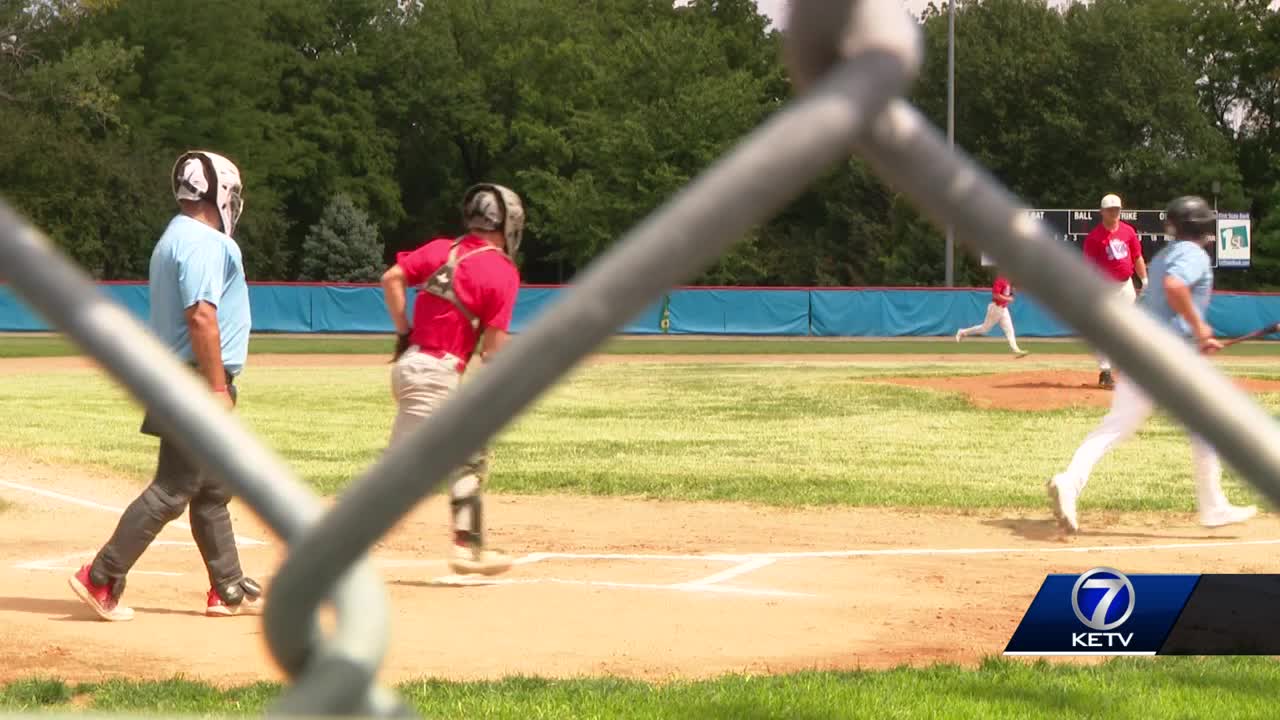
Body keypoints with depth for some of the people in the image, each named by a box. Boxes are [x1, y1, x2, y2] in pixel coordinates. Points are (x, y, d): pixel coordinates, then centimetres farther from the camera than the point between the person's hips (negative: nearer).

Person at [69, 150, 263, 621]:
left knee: (213, 490, 14)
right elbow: (201, 316, -23)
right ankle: (101, 579, -9)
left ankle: (228, 590, 20)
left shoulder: (176, 239, 17)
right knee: (172, 490, -10)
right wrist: (218, 389, -23)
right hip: (197, 382, -11)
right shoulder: (203, 241, -15)